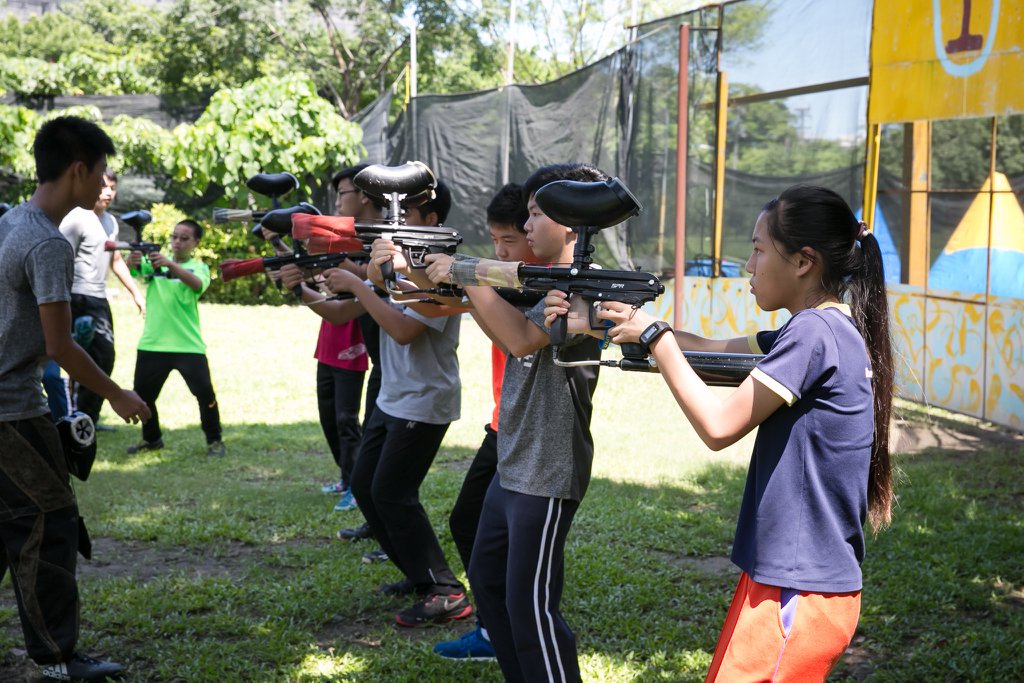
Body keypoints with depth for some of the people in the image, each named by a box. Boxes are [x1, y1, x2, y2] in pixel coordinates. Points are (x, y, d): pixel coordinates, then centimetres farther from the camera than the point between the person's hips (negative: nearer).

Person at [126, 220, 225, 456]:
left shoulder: (199, 267, 1)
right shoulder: (154, 260, 8)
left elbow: (197, 284, -22)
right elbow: (133, 267, -11)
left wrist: (170, 264, -38)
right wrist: (133, 258, -36)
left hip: (188, 345, -3)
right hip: (152, 344, 3)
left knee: (205, 393, -9)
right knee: (142, 394, 10)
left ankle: (214, 441, 8)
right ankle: (152, 439, 31)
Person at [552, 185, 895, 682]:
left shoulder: (814, 331, -19)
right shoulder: (830, 329, 10)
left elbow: (719, 426, -19)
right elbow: (712, 350, 17)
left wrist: (655, 337, -9)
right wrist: (606, 320, 11)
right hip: (788, 580, 9)